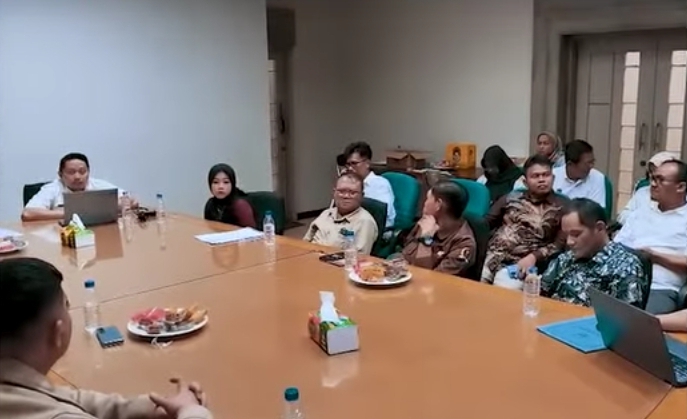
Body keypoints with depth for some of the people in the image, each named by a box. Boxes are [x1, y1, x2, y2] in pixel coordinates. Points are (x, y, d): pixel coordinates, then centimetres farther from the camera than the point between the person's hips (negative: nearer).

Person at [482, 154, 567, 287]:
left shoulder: (561, 207, 7)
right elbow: (486, 222, 15)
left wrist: (534, 256, -14)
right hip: (490, 257, 3)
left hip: (519, 265, -2)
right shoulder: (511, 197, 16)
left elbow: (561, 244, 0)